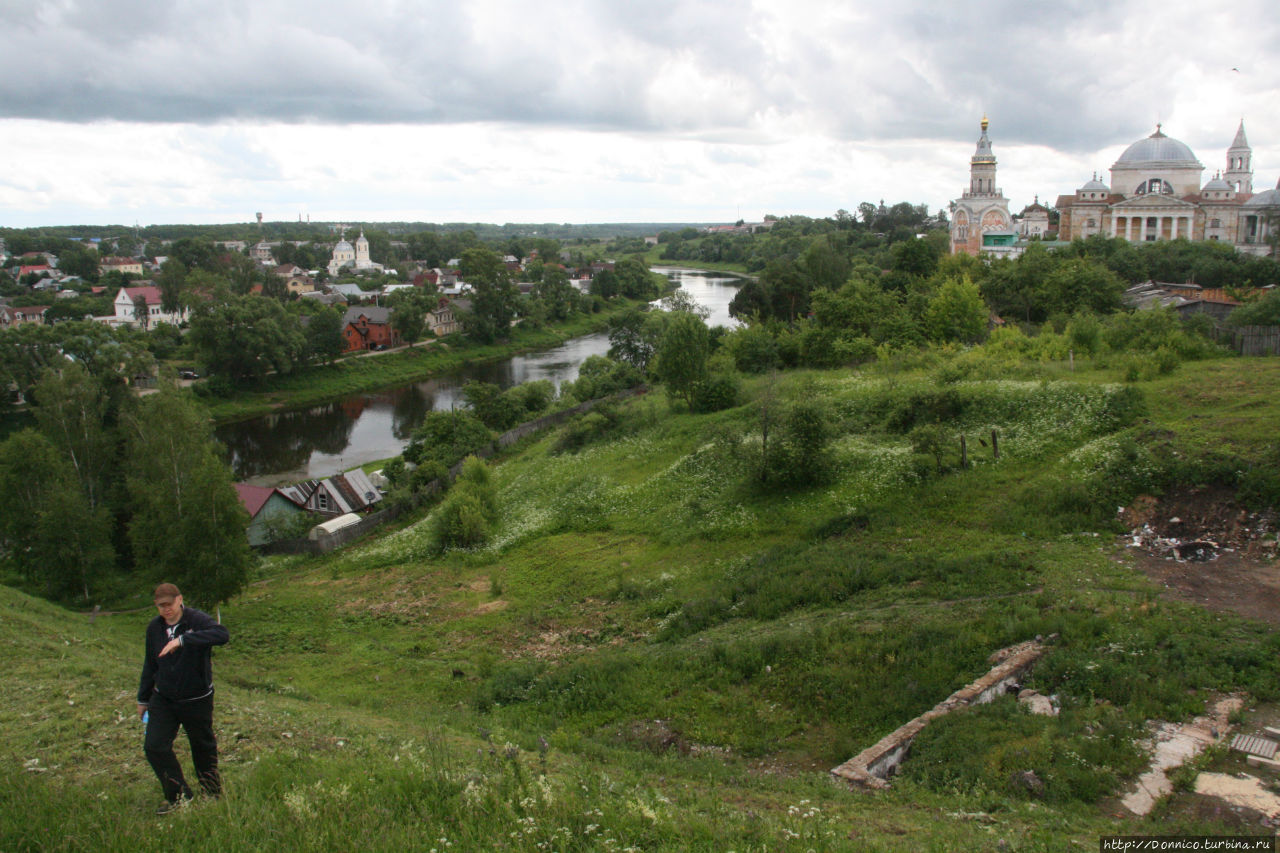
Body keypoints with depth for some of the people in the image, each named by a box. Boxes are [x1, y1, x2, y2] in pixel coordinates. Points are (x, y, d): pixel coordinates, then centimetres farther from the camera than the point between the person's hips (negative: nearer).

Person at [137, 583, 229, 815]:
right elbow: (150, 665, 15)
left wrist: (183, 639, -46)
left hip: (197, 700, -5)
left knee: (203, 747, 10)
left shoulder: (197, 620, -18)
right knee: (154, 747, -5)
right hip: (163, 700, 5)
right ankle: (178, 795, 12)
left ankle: (213, 793, 33)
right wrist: (143, 699, 19)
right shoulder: (154, 628, 1)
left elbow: (222, 634, -40)